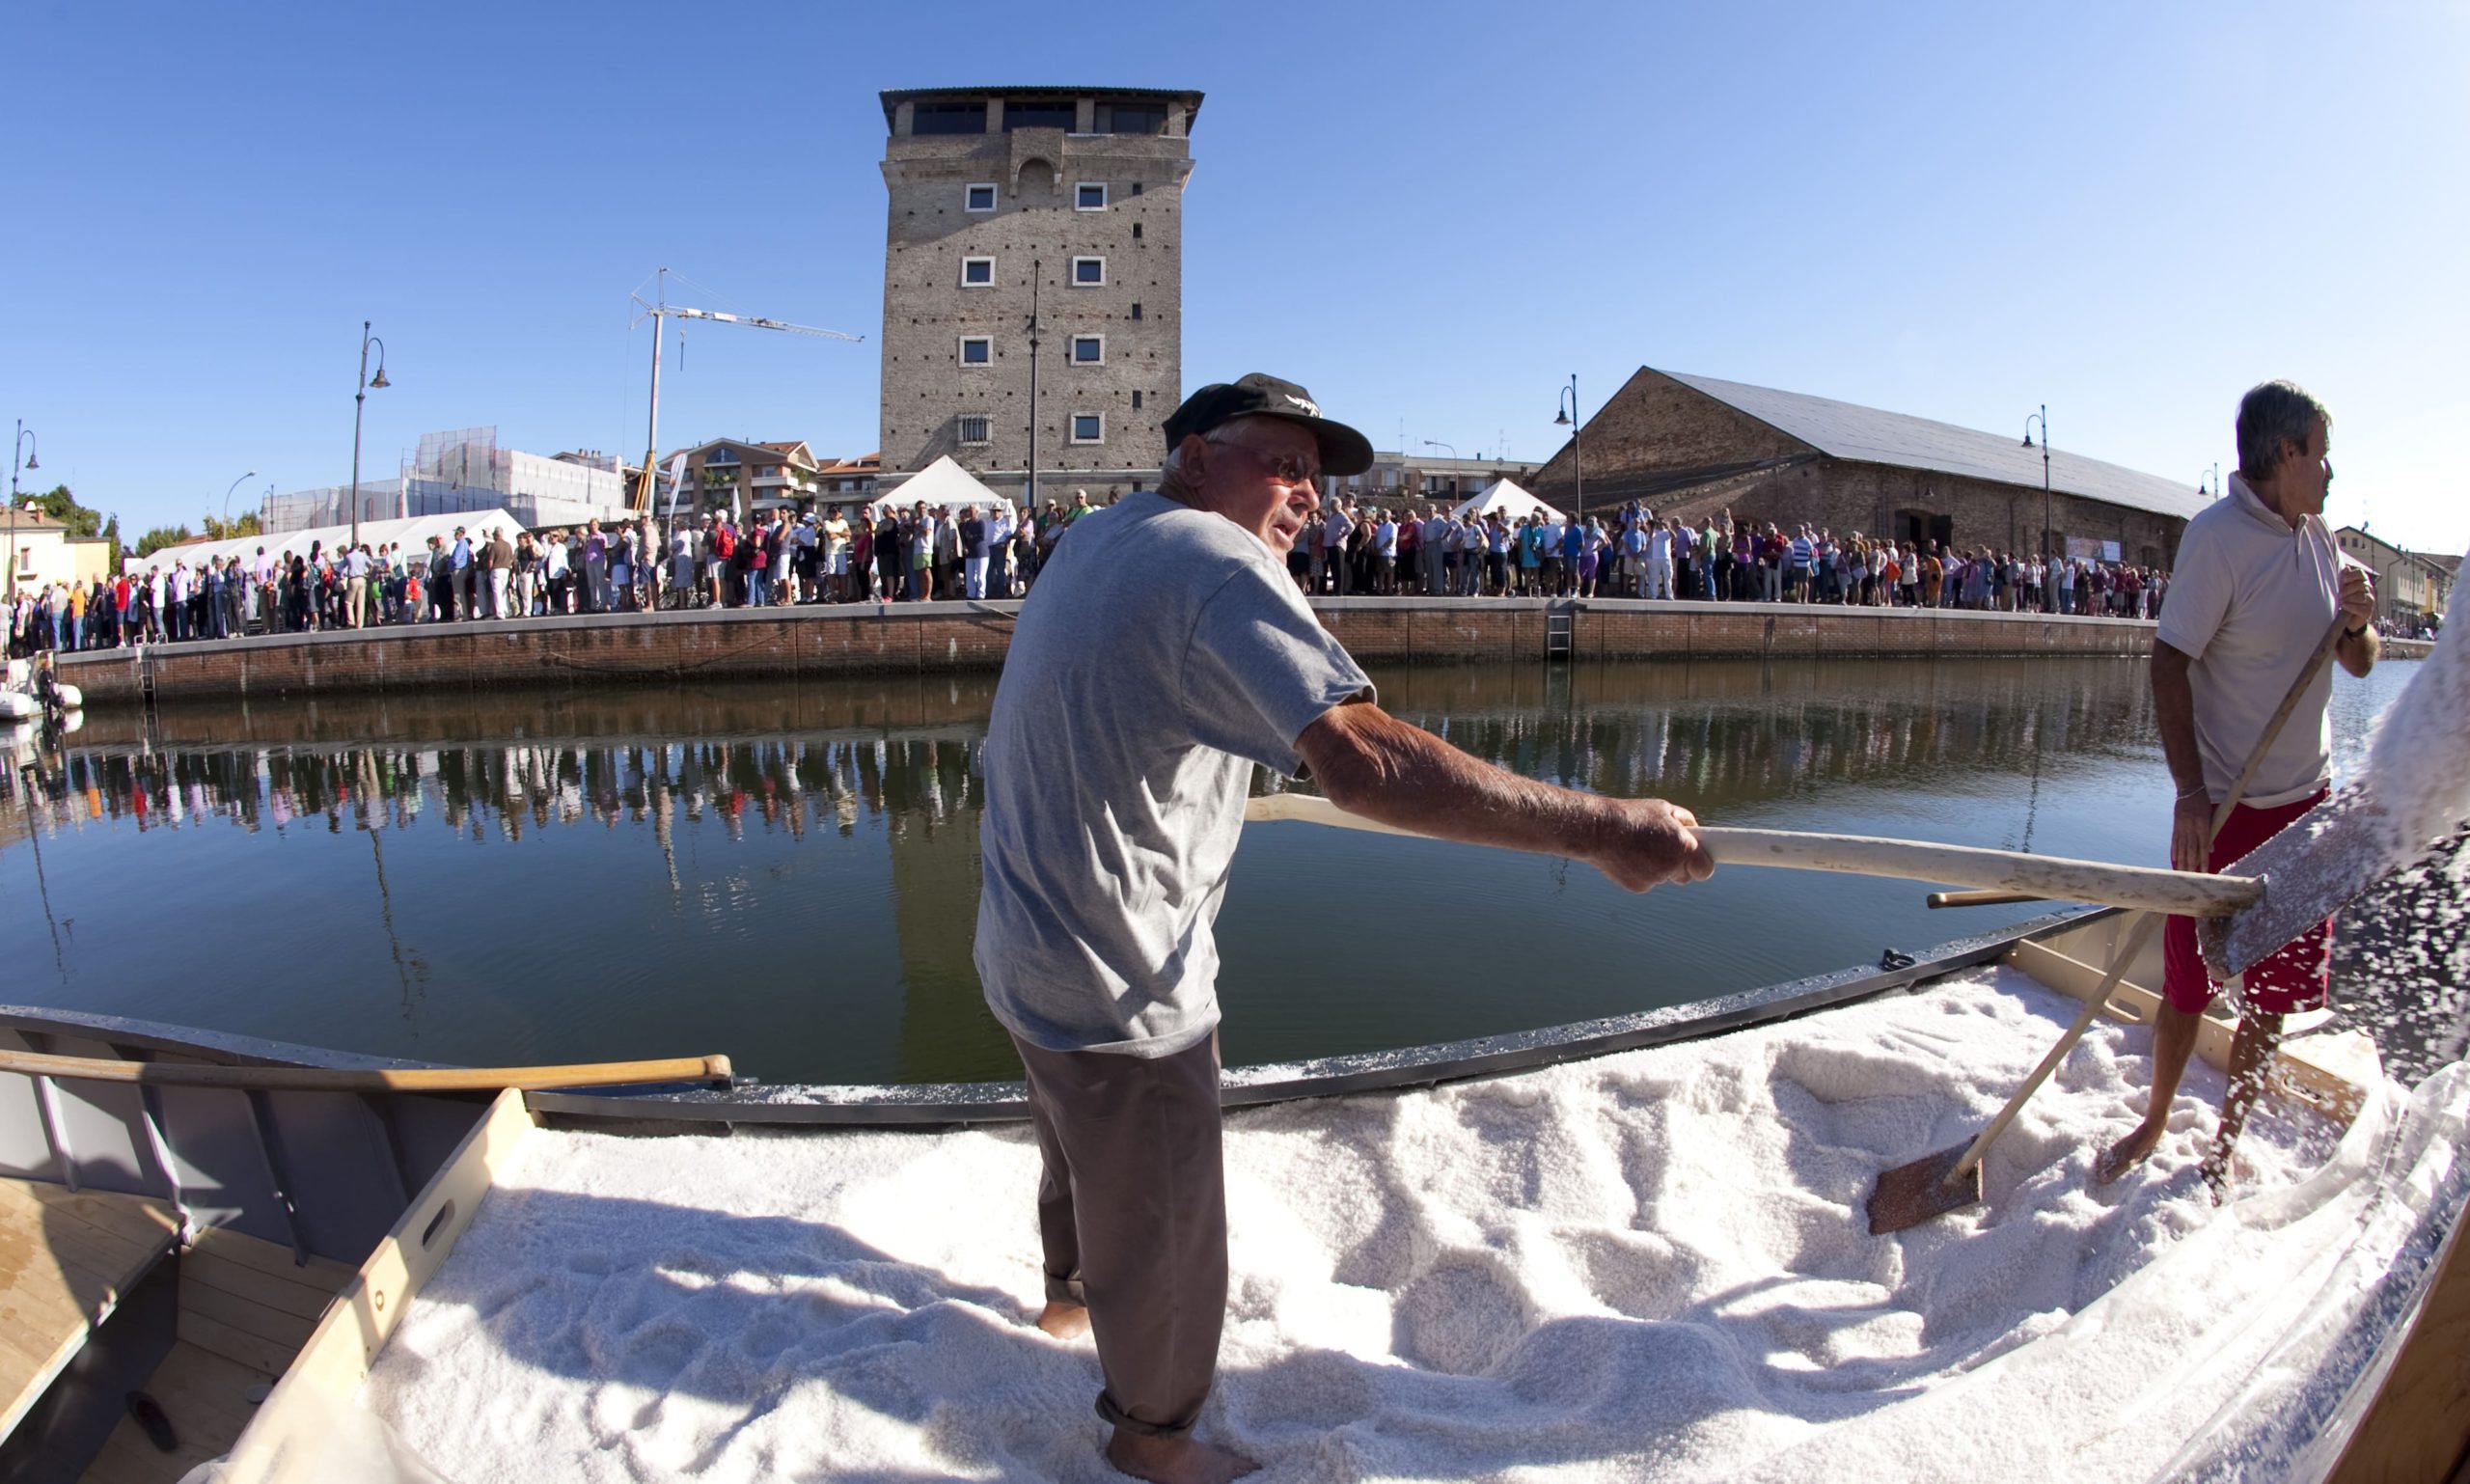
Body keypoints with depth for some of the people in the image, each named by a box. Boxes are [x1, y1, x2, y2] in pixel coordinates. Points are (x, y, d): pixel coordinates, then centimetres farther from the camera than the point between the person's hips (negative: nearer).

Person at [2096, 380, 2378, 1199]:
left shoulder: (2318, 537, 9)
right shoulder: (2219, 535, -13)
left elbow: (2358, 664, 17)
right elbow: (2170, 661, -19)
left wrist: (2356, 621, -8)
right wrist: (2191, 791, -26)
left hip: (2307, 801, 7)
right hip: (2226, 804, -6)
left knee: (2275, 992, 11)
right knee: (2189, 985, 3)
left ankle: (2224, 1147, 25)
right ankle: (2153, 1126, 24)